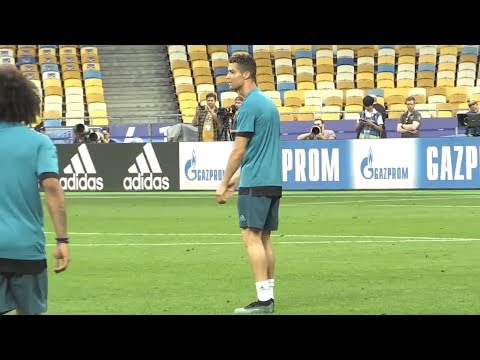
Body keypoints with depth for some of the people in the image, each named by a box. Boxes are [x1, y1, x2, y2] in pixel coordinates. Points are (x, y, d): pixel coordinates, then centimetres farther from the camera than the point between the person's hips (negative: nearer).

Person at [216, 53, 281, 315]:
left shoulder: (249, 106, -13)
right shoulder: (267, 102, 16)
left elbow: (239, 150, -13)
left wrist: (223, 184, -5)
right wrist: (238, 176, 23)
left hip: (255, 184, -9)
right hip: (272, 182, 9)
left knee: (252, 238, -9)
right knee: (264, 239, 10)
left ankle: (263, 300, -12)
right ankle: (268, 296, 10)